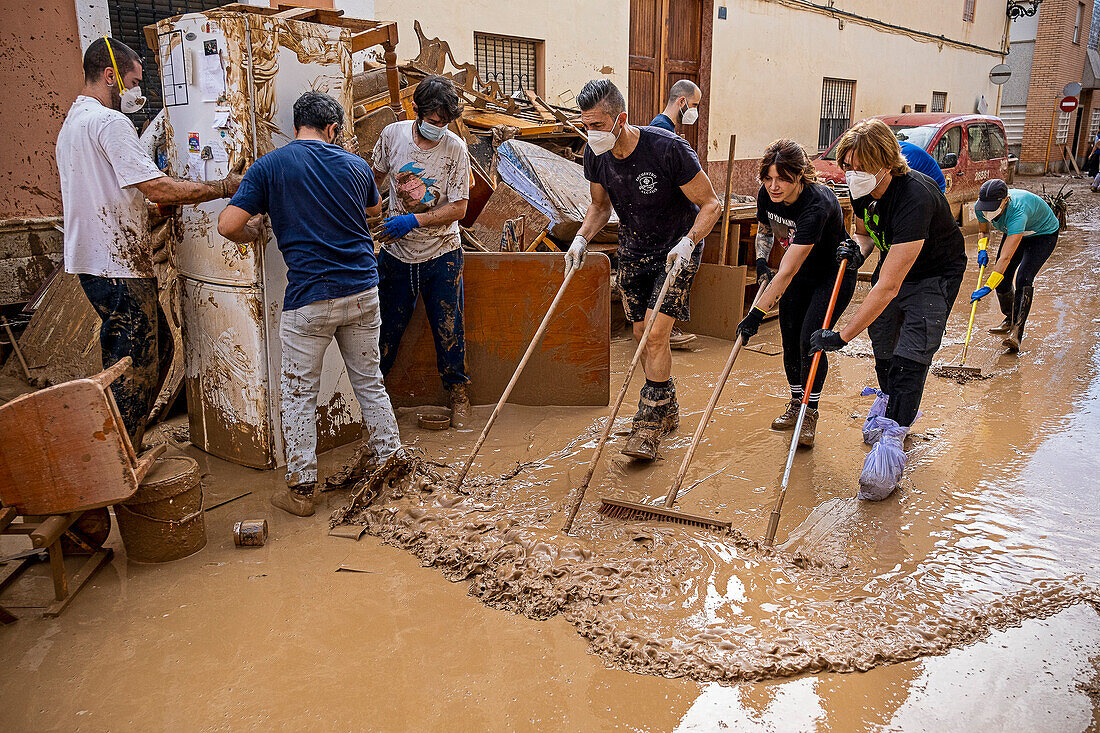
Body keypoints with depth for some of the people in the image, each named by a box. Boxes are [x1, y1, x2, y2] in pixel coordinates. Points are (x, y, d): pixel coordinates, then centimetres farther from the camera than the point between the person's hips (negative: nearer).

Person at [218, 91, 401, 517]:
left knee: (299, 394, 9)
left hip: (310, 298, -3)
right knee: (369, 382, 18)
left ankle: (302, 488, 15)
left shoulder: (270, 167, -4)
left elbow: (228, 225, -9)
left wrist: (250, 234, 12)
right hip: (363, 291, 4)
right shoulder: (355, 165, 6)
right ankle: (389, 462, 27)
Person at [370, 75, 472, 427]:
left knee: (448, 329, 6)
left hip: (441, 255, -1)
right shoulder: (393, 134, -4)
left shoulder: (455, 148, -11)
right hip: (397, 253, 2)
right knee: (386, 329, 9)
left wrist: (414, 220, -20)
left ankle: (457, 391, 27)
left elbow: (458, 208, -11)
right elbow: (374, 177, 14)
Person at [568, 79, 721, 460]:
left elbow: (710, 204, -17)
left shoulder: (668, 149, -26)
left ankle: (650, 423, -3)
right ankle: (667, 410, 28)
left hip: (676, 250, -6)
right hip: (633, 249, 6)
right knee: (642, 332, 9)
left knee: (655, 332, -15)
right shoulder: (596, 155, -9)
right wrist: (582, 238, -8)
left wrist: (688, 242, -33)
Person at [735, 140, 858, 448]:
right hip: (801, 272, 6)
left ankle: (809, 414, 3)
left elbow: (787, 273, -41)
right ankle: (796, 405, 23)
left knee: (810, 339, -15)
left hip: (835, 273, -6)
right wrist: (761, 261, -8)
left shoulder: (816, 205, -37)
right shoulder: (766, 195, -16)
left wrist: (756, 314, -41)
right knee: (790, 338, 4)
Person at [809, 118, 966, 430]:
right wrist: (858, 249, -19)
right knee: (883, 350, 12)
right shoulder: (861, 189, -15)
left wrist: (842, 336, -40)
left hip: (936, 274, -7)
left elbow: (888, 287, -41)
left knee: (908, 360, -15)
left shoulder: (915, 198, -39)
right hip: (892, 264, 7)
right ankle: (890, 409, 35)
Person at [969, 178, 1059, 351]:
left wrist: (987, 287, -56)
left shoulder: (1017, 212, -45)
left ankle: (1016, 332, -26)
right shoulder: (980, 207, -24)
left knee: (1023, 279, -24)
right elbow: (983, 230, 1)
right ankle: (1009, 320, 26)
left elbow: (1006, 257, -51)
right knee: (1002, 278, 0)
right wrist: (982, 249, -20)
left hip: (1044, 234, -6)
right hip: (1014, 233, 7)